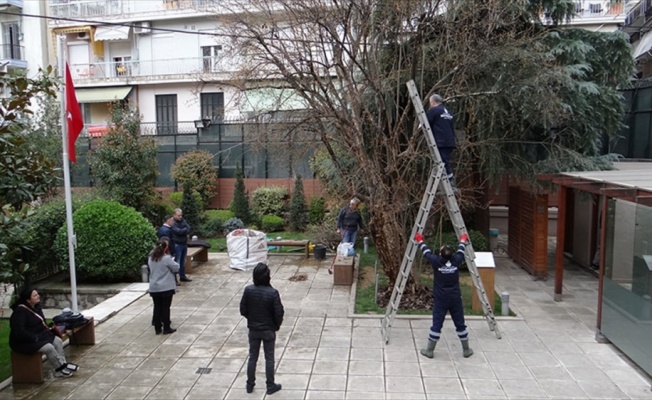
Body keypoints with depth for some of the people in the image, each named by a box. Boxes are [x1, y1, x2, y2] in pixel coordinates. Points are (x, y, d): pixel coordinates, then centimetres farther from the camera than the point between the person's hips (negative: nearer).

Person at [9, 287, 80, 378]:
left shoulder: (36, 306, 5)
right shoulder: (20, 311, -23)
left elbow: (41, 322, 21)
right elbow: (19, 332, -30)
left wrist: (48, 329, 2)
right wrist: (34, 338, -24)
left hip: (38, 335, 9)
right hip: (23, 342, -9)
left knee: (57, 341, -7)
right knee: (49, 347, -25)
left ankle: (62, 365, -7)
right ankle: (61, 368, -9)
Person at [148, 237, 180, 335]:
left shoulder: (151, 258, 2)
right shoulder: (167, 258, -17)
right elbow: (176, 268, -9)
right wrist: (173, 261, 9)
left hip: (154, 288, 5)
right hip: (166, 288, -5)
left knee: (157, 307, 12)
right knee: (166, 308, 4)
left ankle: (157, 328, 18)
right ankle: (166, 328, 10)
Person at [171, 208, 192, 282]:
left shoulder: (183, 221, 9)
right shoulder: (173, 223, -10)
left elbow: (188, 229, -3)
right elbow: (178, 231, -21)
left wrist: (182, 231, -18)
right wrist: (185, 230, -6)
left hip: (184, 243, 7)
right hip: (177, 244, -7)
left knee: (183, 261, 16)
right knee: (177, 262, -6)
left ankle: (182, 276, 26)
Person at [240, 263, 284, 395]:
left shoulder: (248, 290, -13)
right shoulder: (273, 292, -22)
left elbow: (243, 310, -4)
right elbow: (279, 313, -17)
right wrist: (277, 325, 3)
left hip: (253, 329, 3)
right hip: (269, 330, -3)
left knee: (252, 357, 17)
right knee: (269, 358, 11)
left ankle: (250, 384, 27)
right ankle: (270, 386, 21)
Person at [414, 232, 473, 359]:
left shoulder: (436, 262, -13)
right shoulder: (456, 261, -9)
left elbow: (426, 252, 4)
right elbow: (460, 251, 12)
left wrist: (420, 240, 22)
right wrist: (463, 240, 33)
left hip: (440, 300, -2)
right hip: (455, 299, 2)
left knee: (436, 325, 3)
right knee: (460, 325, 12)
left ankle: (429, 350, 11)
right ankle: (466, 350, 24)